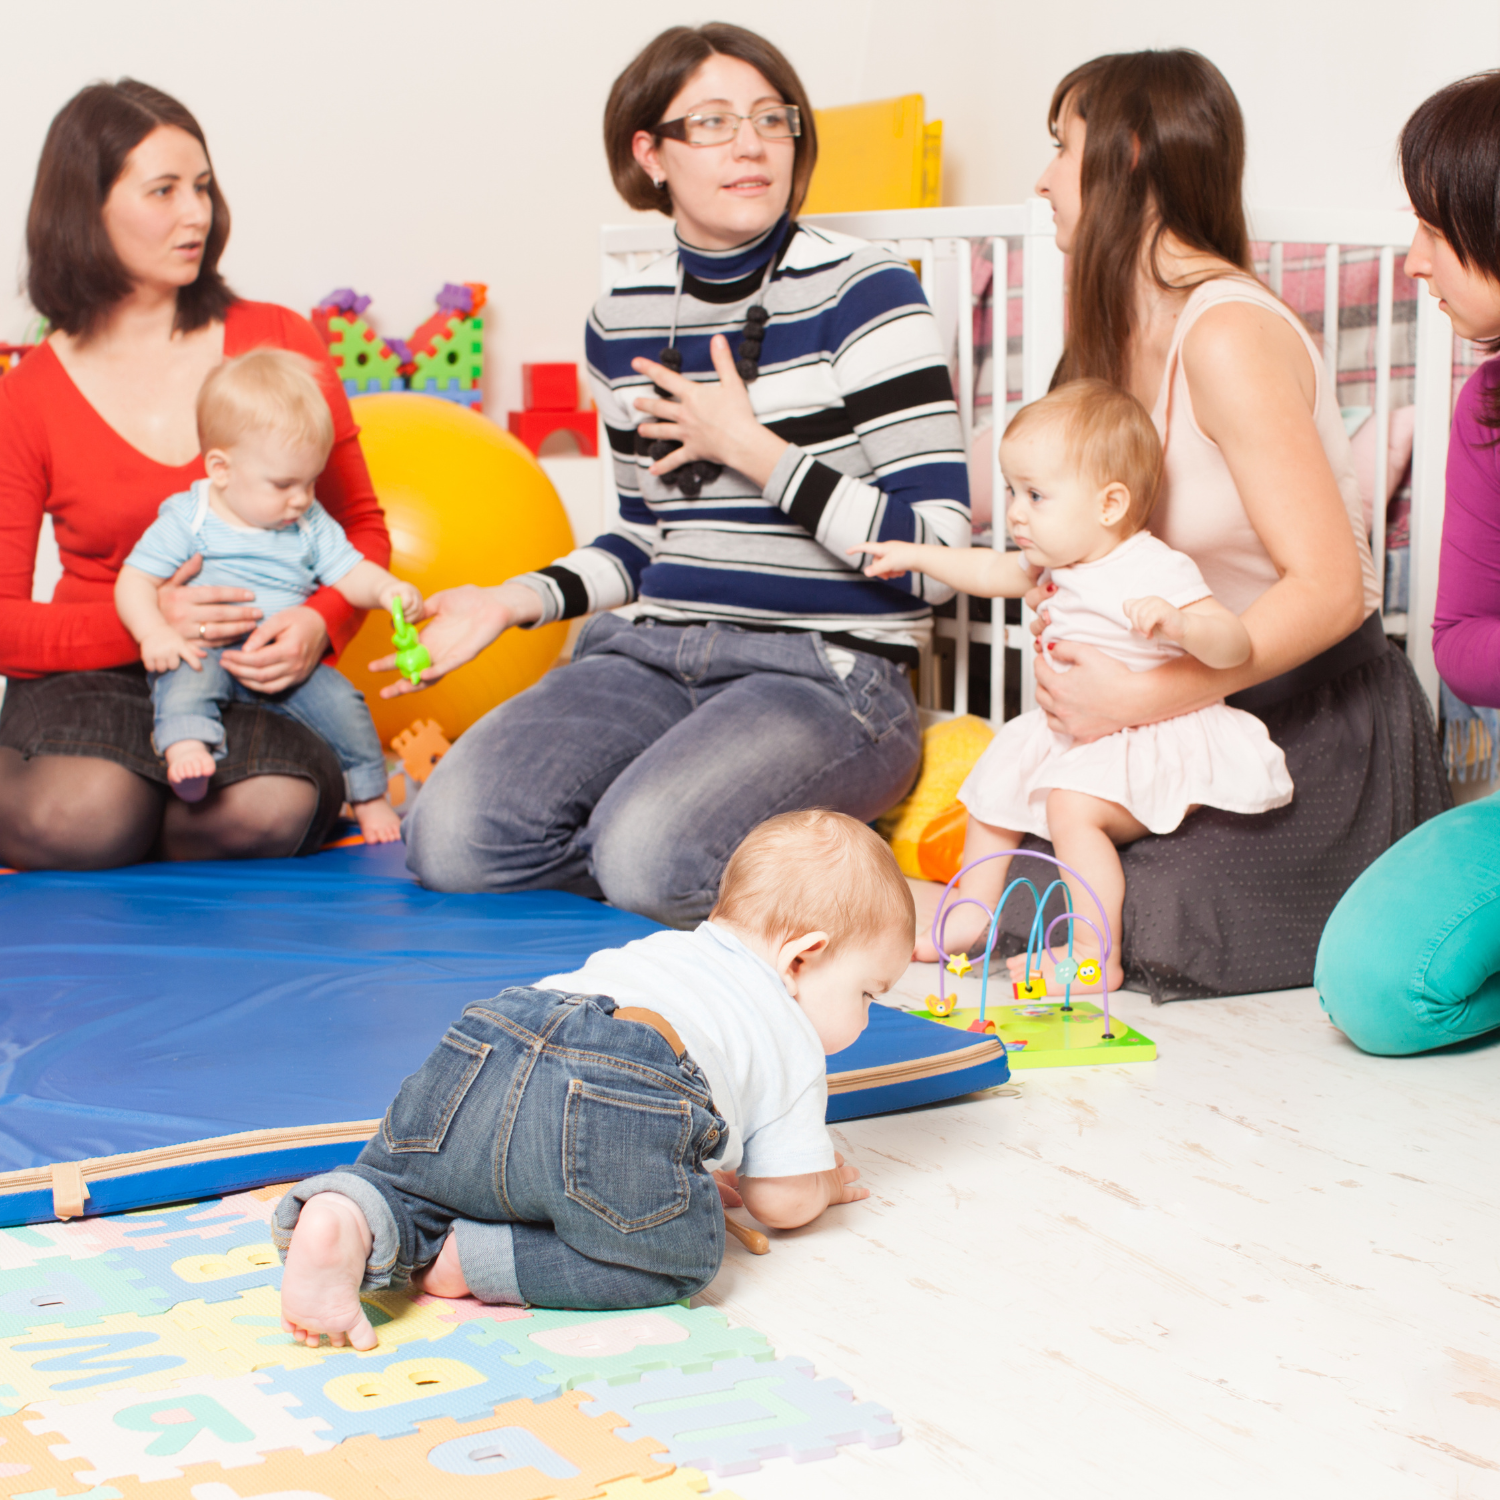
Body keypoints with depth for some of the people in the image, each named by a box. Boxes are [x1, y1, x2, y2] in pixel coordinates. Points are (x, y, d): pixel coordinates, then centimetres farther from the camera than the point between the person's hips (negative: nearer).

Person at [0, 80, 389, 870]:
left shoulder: (279, 343, 4)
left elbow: (361, 525, 9)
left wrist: (318, 623, -14)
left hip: (256, 682, 0)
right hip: (95, 674, 0)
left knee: (269, 811, -34)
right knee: (81, 820, -33)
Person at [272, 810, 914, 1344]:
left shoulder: (658, 948, 44)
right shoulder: (792, 1039, 26)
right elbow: (781, 1202, 26)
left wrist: (706, 1177, 59)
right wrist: (824, 1183, 50)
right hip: (618, 1107, -6)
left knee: (399, 1183, 23)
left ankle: (343, 1221, -11)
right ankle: (477, 1261, -7)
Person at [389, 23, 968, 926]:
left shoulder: (863, 294, -6)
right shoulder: (624, 321, 11)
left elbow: (936, 549, -13)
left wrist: (753, 449, -12)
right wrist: (516, 601, 6)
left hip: (828, 673, -5)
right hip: (651, 654, 6)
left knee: (646, 857, -31)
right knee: (451, 836, -16)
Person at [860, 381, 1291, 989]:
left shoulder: (1154, 573, -25)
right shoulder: (1059, 561, 4)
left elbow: (1234, 645, -32)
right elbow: (994, 572, 26)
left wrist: (1176, 623, -52)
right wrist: (915, 555, 31)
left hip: (1148, 743, -10)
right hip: (1072, 734, 10)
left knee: (1073, 806, -31)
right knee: (994, 783, 18)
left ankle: (1096, 955, -23)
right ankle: (971, 913, 35)